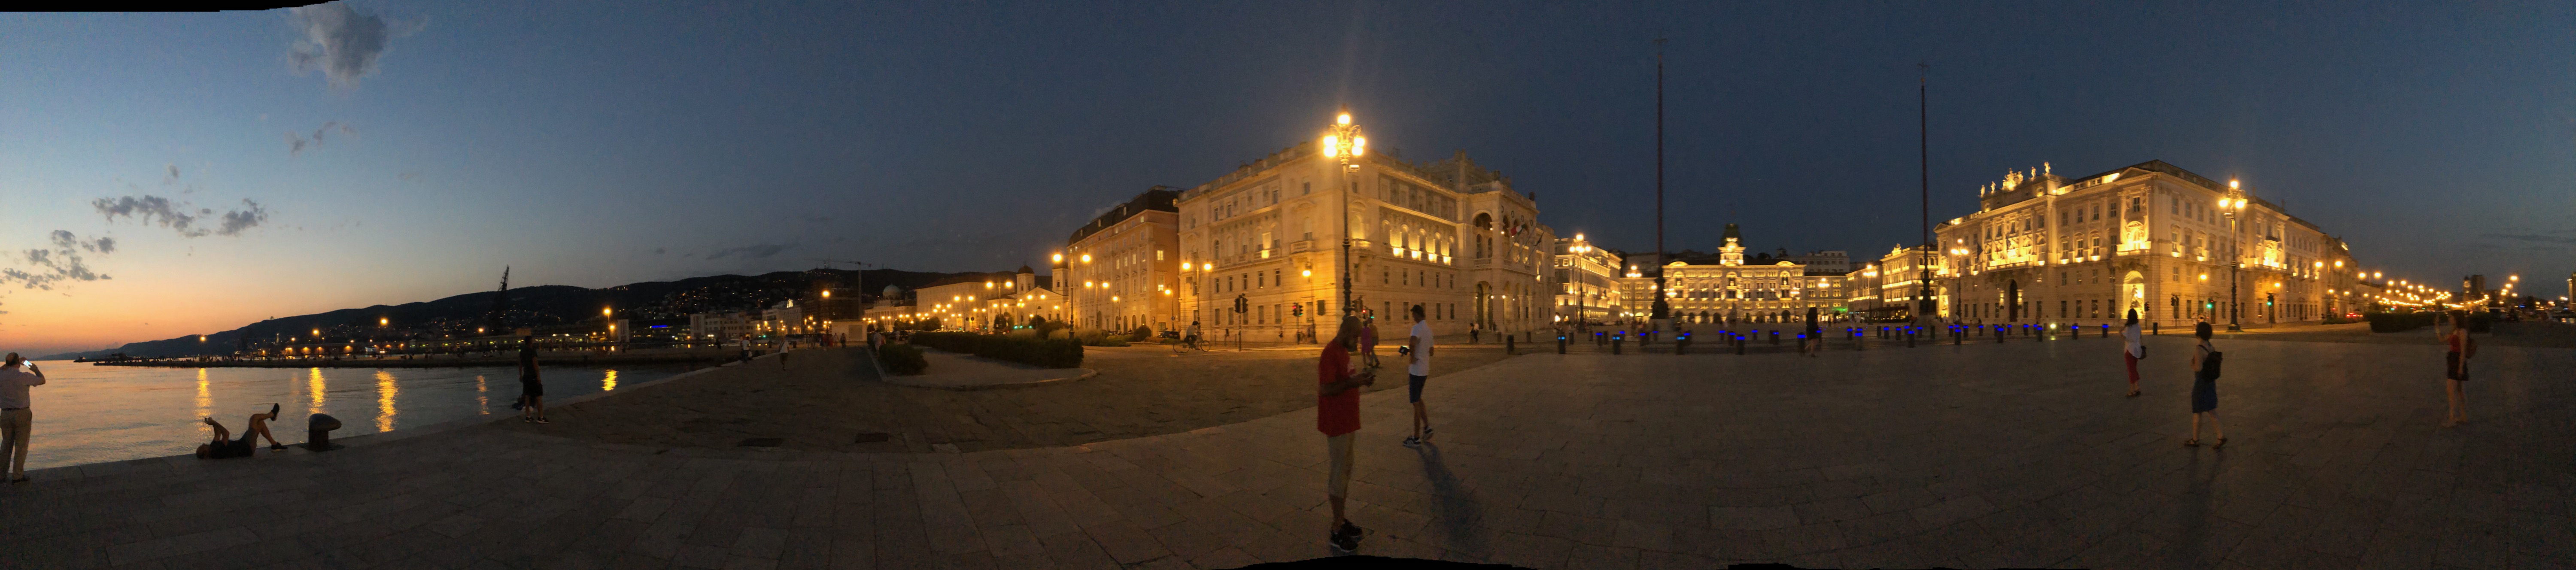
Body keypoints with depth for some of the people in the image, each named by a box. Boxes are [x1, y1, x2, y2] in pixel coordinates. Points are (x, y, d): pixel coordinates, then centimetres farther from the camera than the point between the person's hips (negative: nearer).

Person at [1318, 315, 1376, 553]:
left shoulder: (1344, 352, 12)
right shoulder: (1330, 355, -20)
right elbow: (1324, 389, -25)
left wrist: (1360, 379, 3)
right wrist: (1353, 382, -26)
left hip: (1346, 421, 10)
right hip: (1336, 423, -10)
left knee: (1345, 469, 15)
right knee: (1339, 471, -5)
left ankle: (1341, 519, 25)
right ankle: (1337, 532, 1)